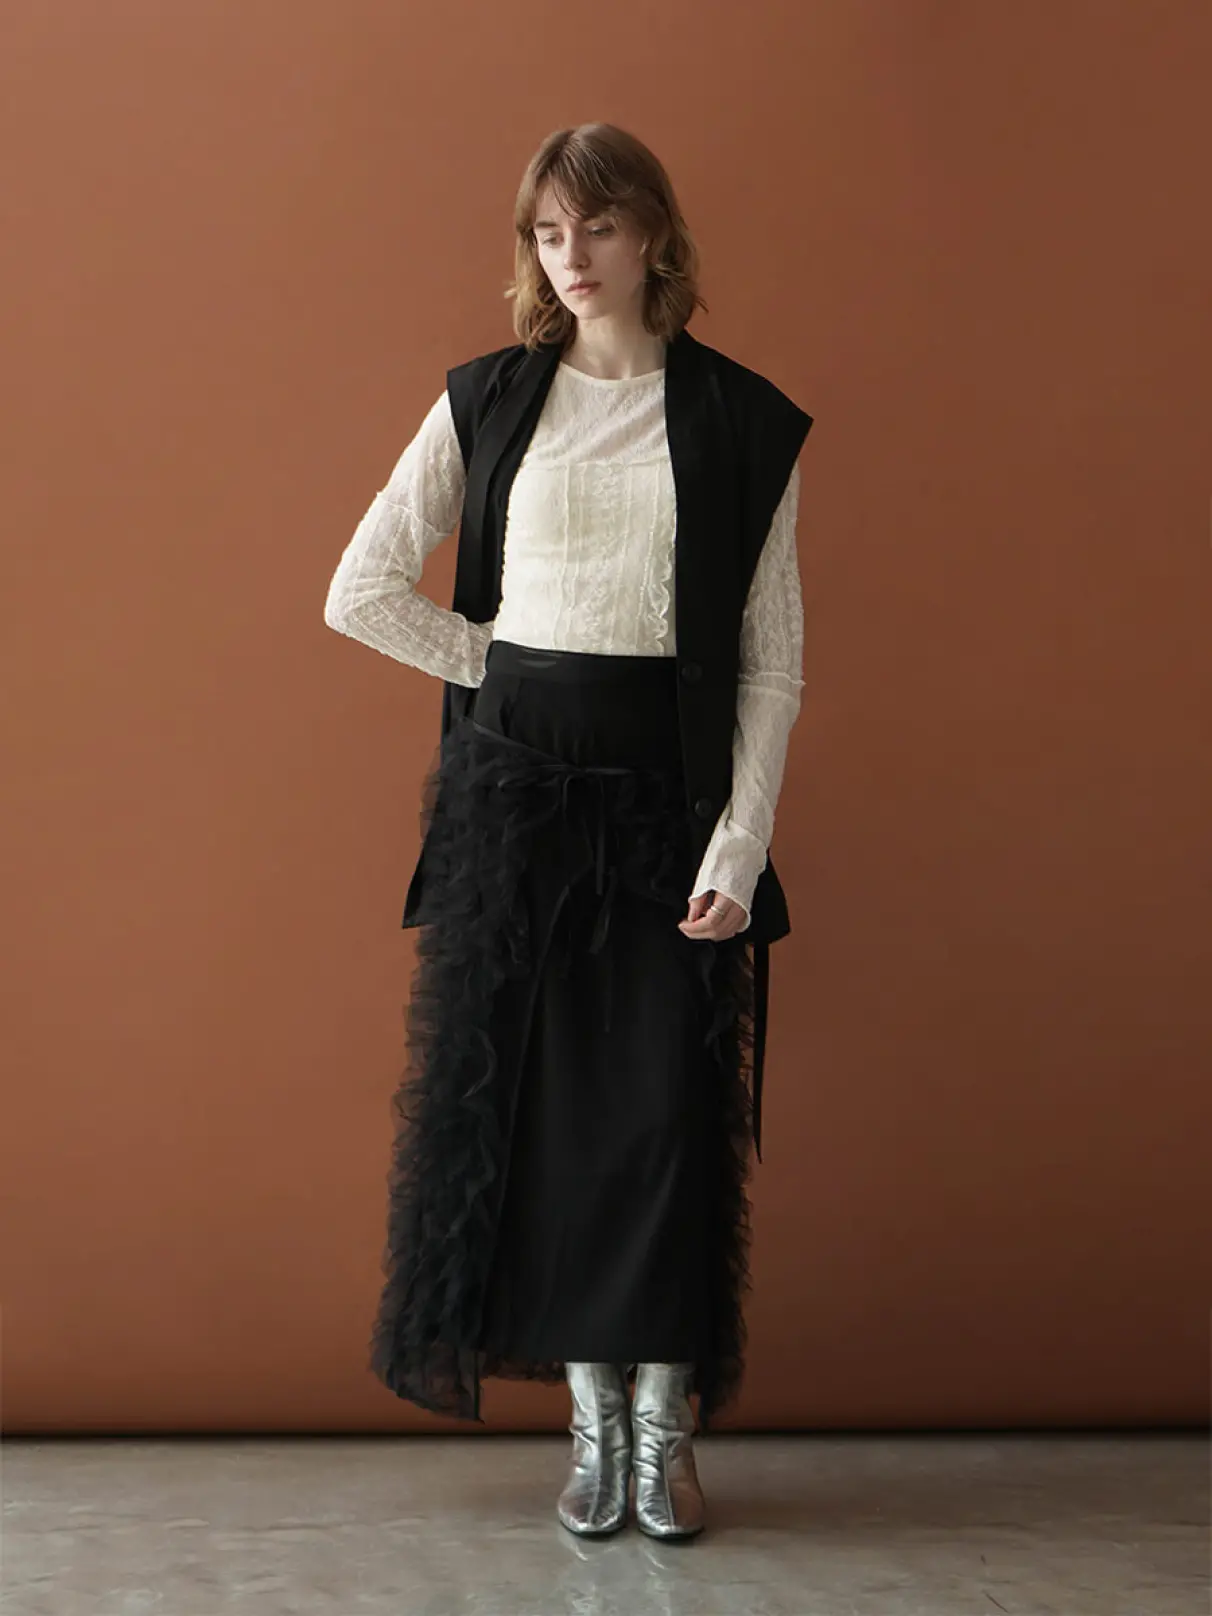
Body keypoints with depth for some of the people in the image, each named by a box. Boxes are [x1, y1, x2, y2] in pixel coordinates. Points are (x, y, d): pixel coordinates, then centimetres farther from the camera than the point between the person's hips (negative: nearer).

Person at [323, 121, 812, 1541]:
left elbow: (773, 659, -1)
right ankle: (593, 1417, 17)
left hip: (668, 785, -1)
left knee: (669, 1102, -1)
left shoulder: (746, 422, 2)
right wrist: (505, 673, 1)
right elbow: (361, 591, 5)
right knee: (536, 1092, 3)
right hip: (517, 780, 2)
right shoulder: (486, 399, 6)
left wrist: (740, 846, -8)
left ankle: (665, 1422, 14)